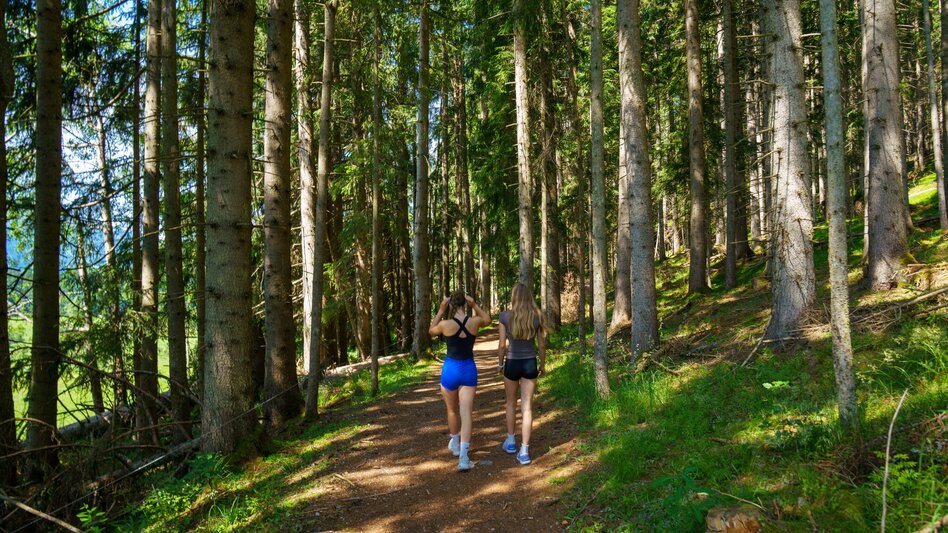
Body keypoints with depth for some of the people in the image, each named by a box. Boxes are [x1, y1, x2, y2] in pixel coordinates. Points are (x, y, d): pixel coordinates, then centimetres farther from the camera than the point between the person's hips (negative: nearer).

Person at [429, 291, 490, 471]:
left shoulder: (445, 324, -15)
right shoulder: (474, 321, -8)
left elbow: (431, 331, 8)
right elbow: (487, 319, 17)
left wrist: (441, 310, 2)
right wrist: (474, 305, 6)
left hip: (450, 369, -1)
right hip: (469, 369, 1)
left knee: (452, 410, 21)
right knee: (466, 413, -2)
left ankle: (455, 444, 42)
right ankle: (463, 456, -14)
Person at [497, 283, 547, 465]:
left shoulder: (506, 316, -9)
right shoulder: (537, 316, -4)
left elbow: (502, 344, -6)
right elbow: (542, 344, 2)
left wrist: (500, 363, 8)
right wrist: (543, 364, 15)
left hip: (512, 363, -1)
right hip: (530, 363, 1)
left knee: (511, 403, 22)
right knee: (527, 407, 3)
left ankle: (510, 441, 32)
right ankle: (524, 451, 1)